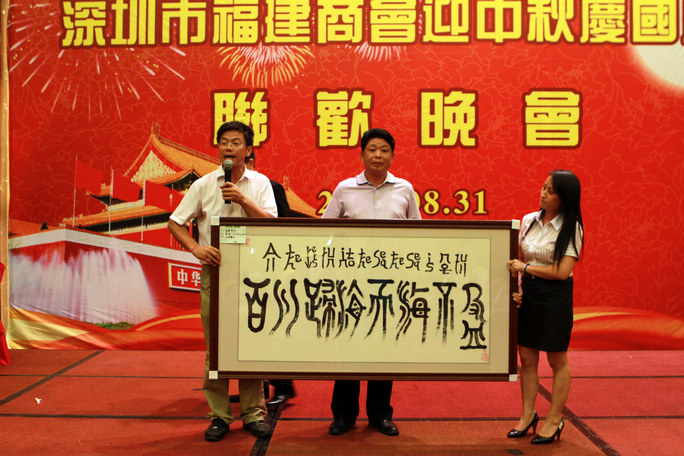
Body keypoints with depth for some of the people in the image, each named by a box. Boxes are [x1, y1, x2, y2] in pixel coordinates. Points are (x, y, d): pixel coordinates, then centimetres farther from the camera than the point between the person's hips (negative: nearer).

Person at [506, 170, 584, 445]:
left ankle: (554, 420, 21)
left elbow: (562, 272, -16)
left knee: (557, 360, 7)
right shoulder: (529, 221, 4)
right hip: (528, 292, 5)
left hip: (555, 296, -5)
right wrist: (517, 287, -2)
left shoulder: (571, 228, -9)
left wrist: (526, 267, -13)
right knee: (527, 358, 10)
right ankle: (528, 415, 24)